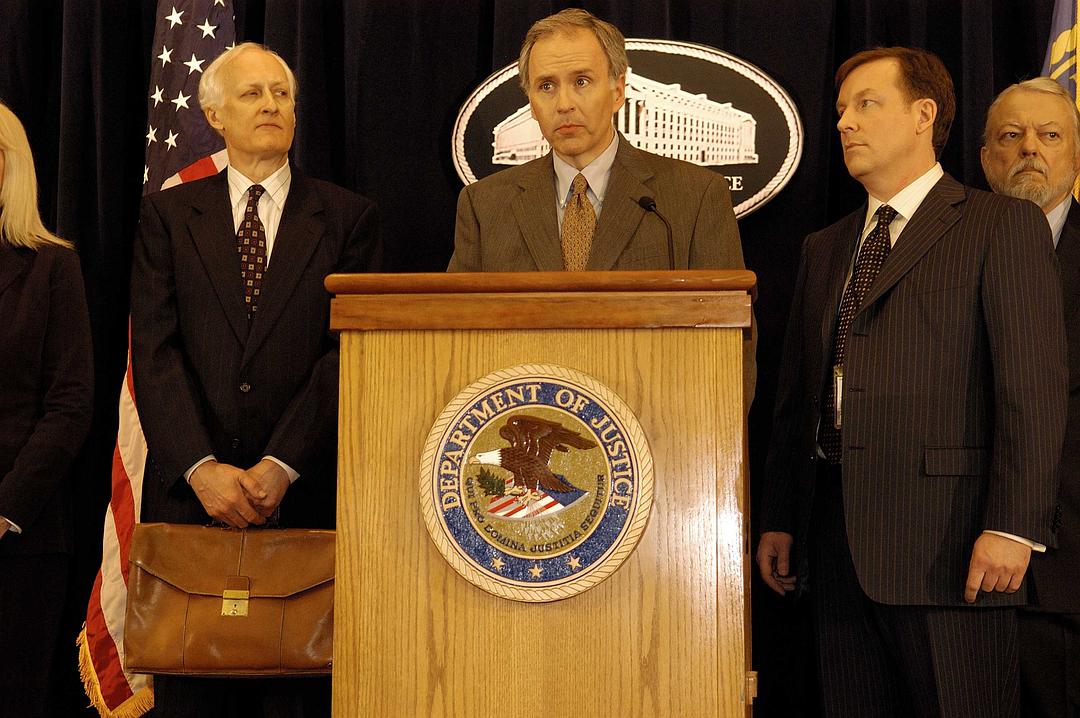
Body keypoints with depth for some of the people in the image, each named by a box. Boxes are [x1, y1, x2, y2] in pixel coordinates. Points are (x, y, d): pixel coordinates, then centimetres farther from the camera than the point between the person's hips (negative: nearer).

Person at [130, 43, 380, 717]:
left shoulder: (347, 217, 7)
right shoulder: (168, 214, 9)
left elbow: (349, 351, -2)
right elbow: (155, 351, 0)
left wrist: (280, 466, -12)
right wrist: (202, 467, -13)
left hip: (305, 493, -1)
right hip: (189, 489, 1)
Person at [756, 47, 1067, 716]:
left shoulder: (1004, 226, 1)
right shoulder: (824, 248, 20)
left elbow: (1035, 387, -8)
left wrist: (1013, 526, -16)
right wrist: (779, 519, 12)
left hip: (946, 540, -6)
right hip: (839, 544, 6)